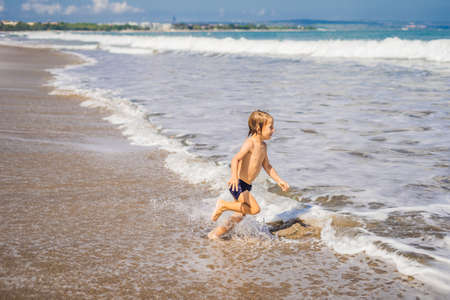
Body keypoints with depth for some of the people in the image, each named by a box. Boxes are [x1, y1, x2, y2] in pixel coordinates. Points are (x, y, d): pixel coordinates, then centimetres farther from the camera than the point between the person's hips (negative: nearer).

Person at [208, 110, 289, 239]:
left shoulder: (263, 146, 11)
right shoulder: (250, 143, -18)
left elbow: (267, 166, 21)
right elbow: (236, 159, -30)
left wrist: (279, 180, 15)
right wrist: (234, 176, -46)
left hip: (246, 186, 10)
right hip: (237, 184, -9)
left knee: (240, 215, 16)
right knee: (254, 209, -17)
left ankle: (215, 233, 29)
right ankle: (223, 205, -4)